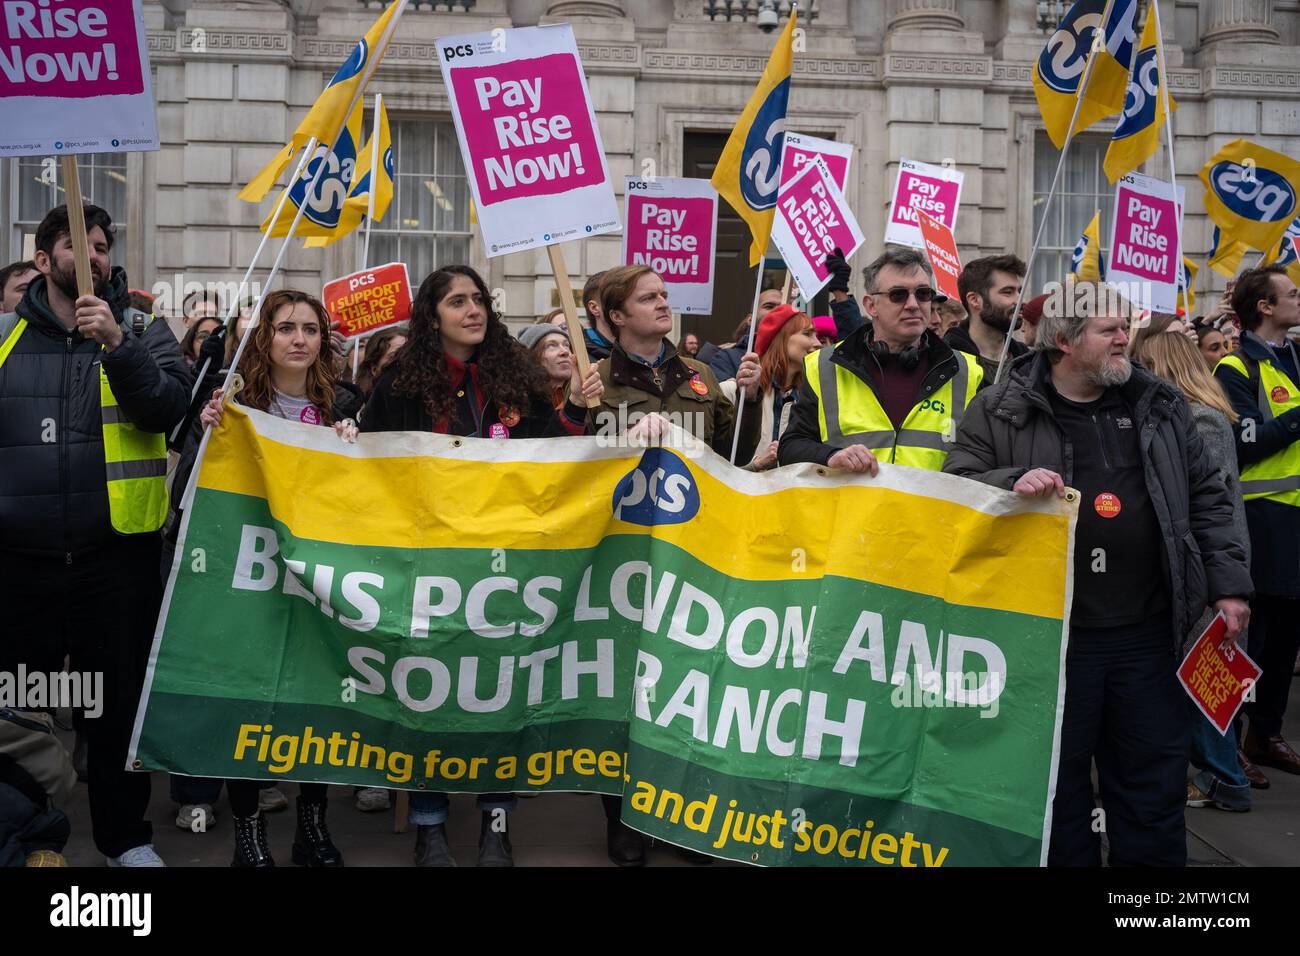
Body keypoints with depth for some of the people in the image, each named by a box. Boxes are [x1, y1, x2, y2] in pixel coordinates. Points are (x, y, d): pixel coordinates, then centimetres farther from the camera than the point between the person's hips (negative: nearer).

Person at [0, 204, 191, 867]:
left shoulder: (142, 331, 4)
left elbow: (168, 408, -11)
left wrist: (116, 344, -22)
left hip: (117, 555, -1)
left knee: (120, 701, 8)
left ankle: (124, 835, 22)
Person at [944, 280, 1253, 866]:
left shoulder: (1161, 406, 10)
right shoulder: (997, 411, -2)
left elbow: (1206, 499, 14)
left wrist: (1228, 583, 8)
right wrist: (1011, 483, -23)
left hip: (1147, 631, 3)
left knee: (1154, 778, 12)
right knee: (1057, 779, 9)